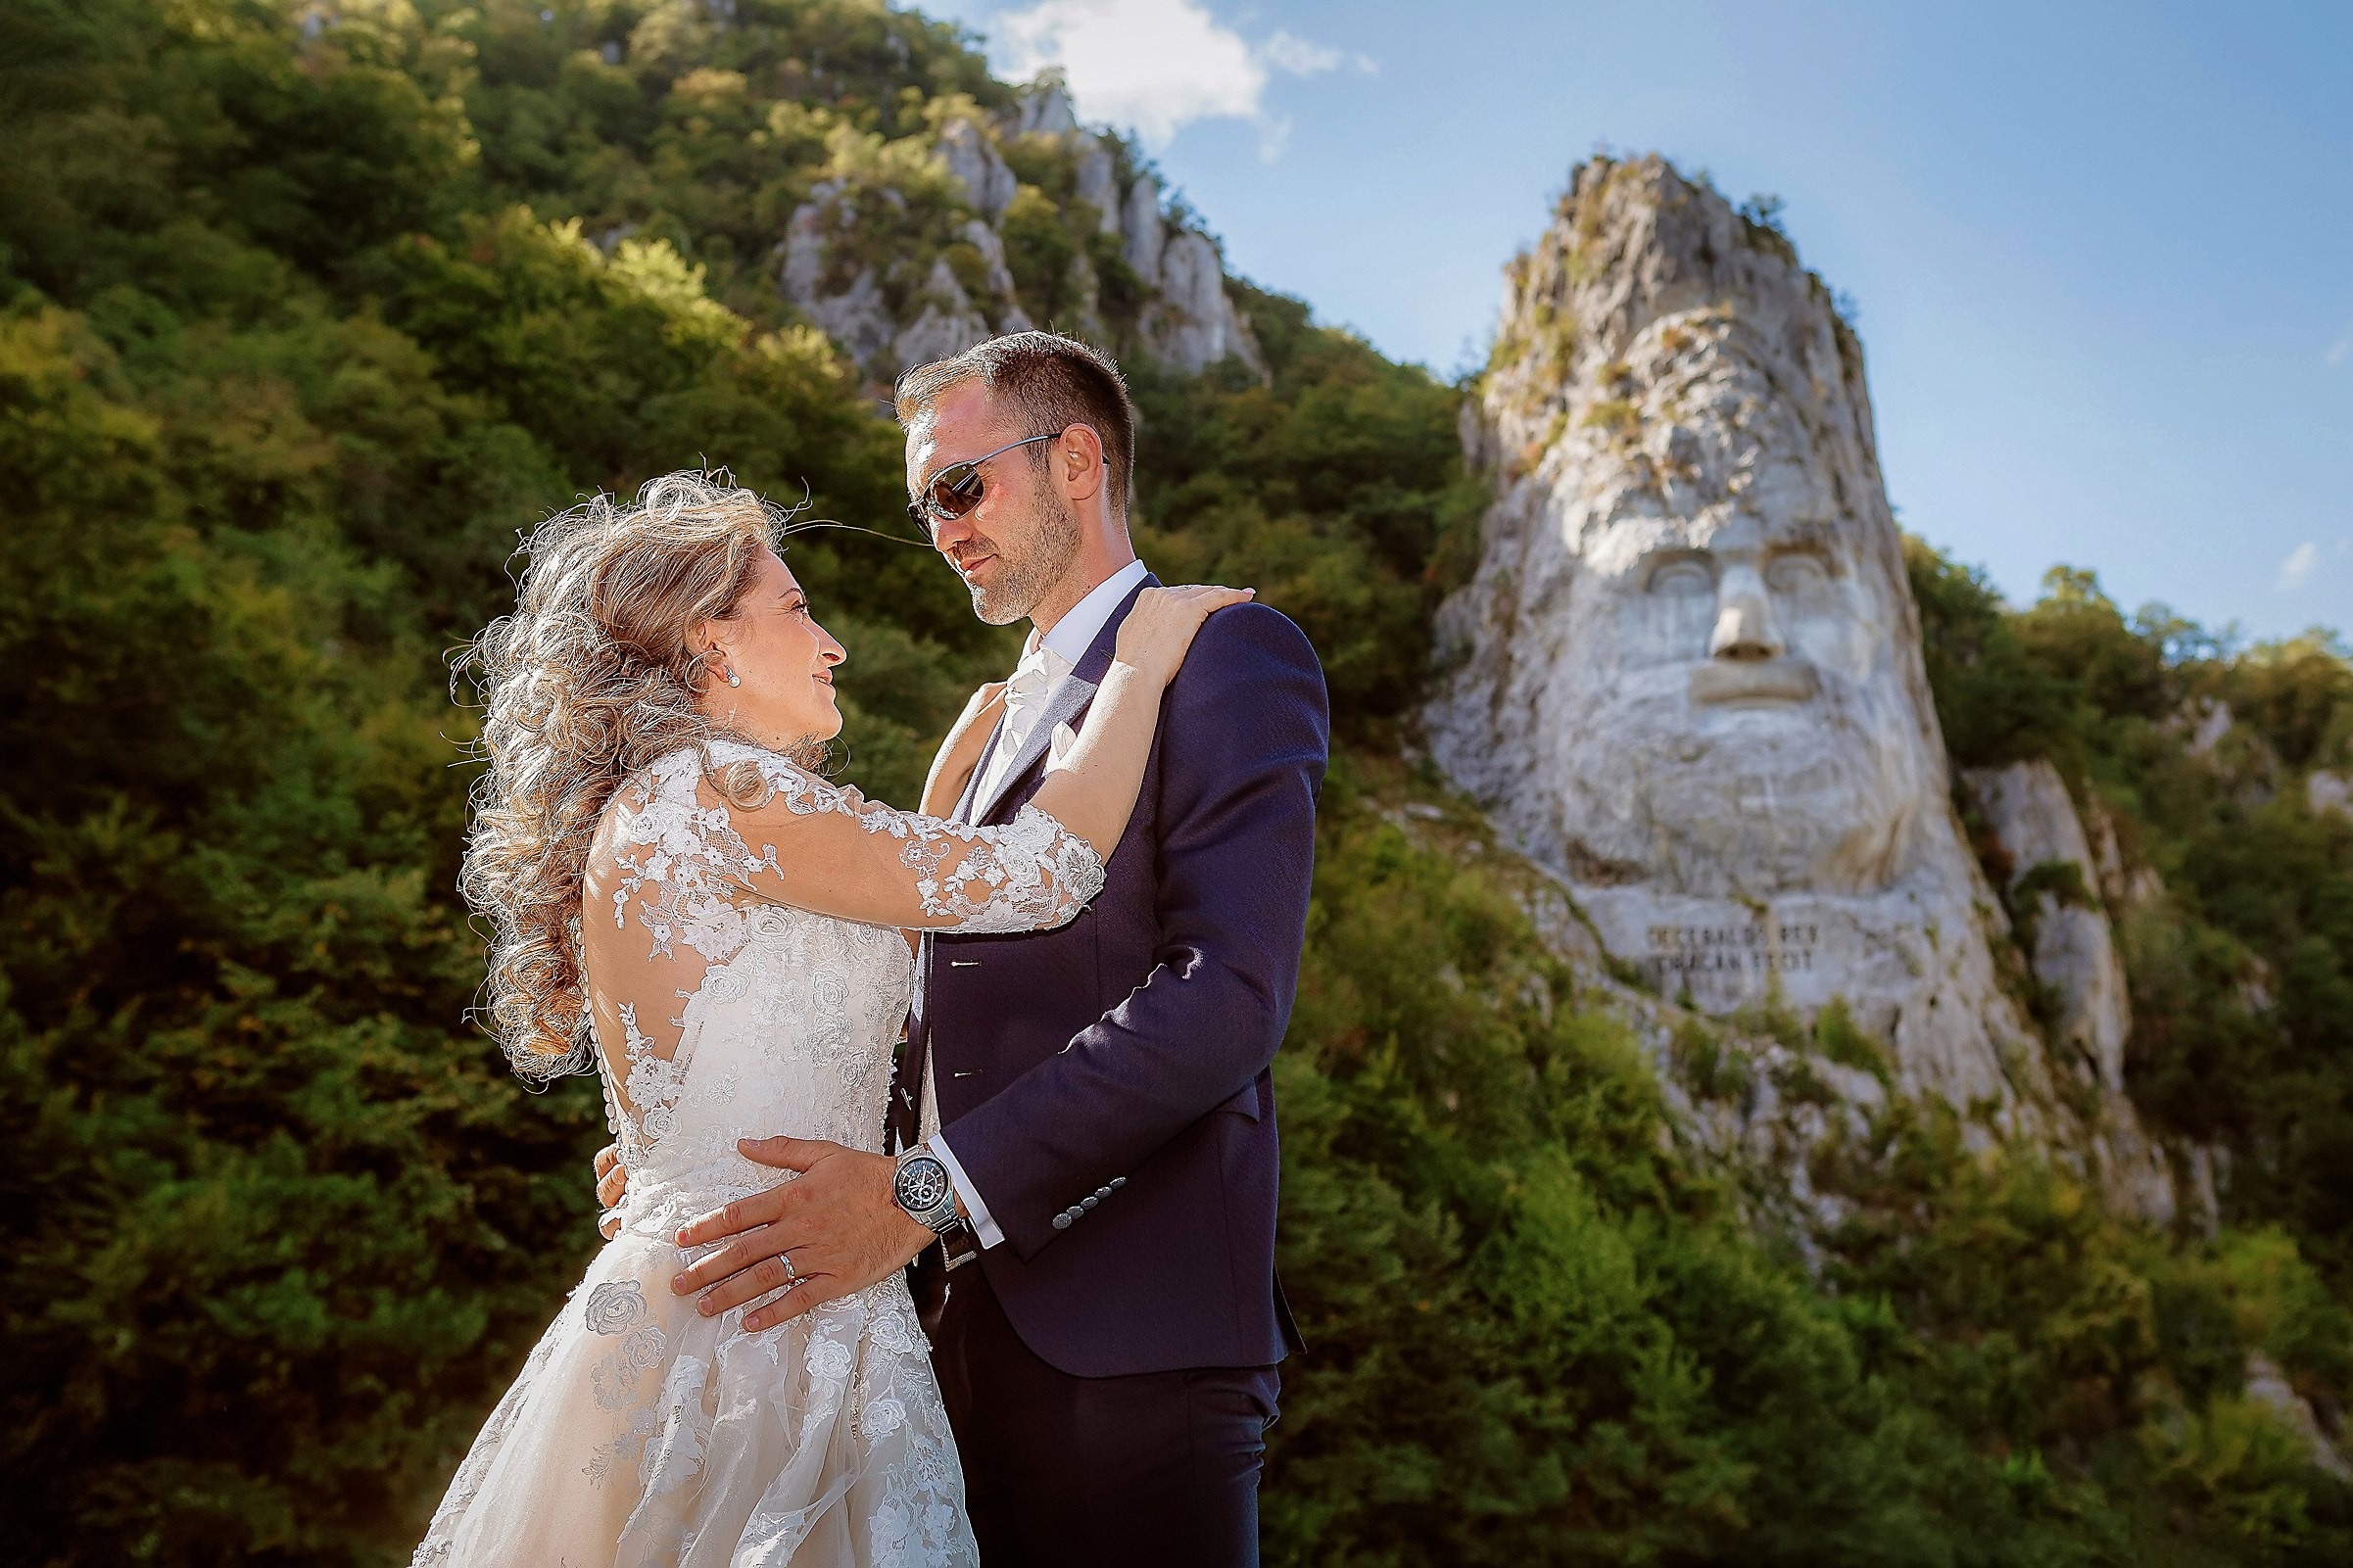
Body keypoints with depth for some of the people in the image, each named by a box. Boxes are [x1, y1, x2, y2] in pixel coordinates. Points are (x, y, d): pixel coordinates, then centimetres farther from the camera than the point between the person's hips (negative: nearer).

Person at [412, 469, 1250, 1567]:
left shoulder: (640, 820, 15)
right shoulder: (702, 789, -15)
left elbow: (861, 1004, 24)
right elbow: (1036, 877, -16)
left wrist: (951, 782, 24)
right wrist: (1138, 665, -3)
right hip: (753, 1344, -10)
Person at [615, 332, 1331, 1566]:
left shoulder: (1228, 657, -4)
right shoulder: (1004, 715, 23)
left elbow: (1226, 996, -18)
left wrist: (930, 1191, -21)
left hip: (1122, 1341, -7)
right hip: (966, 1318, 7)